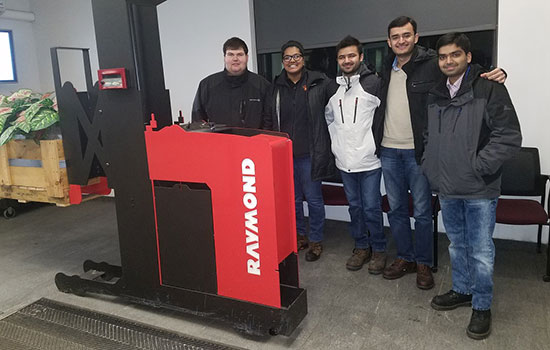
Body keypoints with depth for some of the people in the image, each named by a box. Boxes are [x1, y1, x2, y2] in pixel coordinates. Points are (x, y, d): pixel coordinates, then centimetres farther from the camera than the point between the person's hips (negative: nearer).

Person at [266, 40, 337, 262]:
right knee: (292, 198, 15)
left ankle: (316, 240, 23)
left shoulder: (319, 83, -4)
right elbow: (269, 121, 13)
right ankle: (300, 236, 33)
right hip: (284, 153, 3)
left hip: (310, 153, -3)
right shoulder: (276, 87, 5)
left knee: (313, 198, 6)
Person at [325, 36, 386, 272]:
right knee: (354, 206, 14)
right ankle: (361, 247, 28)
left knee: (371, 207, 0)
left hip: (369, 158, -4)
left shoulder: (374, 82, -5)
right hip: (344, 160, 5)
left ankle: (378, 249, 19)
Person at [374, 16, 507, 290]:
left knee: (422, 212, 6)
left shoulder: (432, 64, -7)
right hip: (389, 151, 5)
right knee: (396, 209, 14)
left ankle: (423, 263, 23)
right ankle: (405, 257, 30)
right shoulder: (387, 68, 9)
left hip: (418, 152, -5)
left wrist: (494, 75, -26)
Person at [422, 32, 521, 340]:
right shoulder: (436, 95, 9)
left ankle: (482, 306, 21)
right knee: (457, 245, 19)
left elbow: (509, 136, -13)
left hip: (479, 191, -5)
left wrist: (478, 167, -15)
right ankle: (462, 290, 37)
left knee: (481, 251, 3)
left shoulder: (489, 88, -9)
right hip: (447, 188, 6)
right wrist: (431, 167, 9)